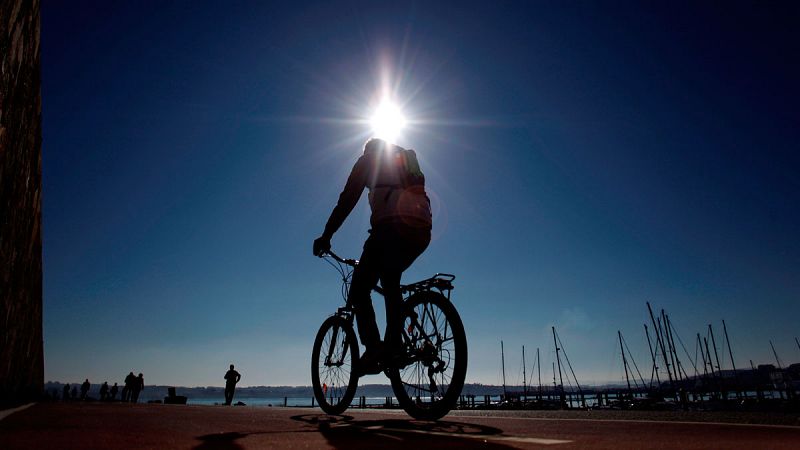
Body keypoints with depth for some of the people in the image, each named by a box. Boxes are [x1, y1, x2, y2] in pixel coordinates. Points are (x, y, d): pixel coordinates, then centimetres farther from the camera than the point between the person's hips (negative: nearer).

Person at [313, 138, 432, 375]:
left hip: (392, 225, -6)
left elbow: (348, 199, 7)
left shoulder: (369, 159, 19)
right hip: (423, 230, 6)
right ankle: (393, 348, 15)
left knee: (359, 291, 3)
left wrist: (326, 236, 8)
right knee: (391, 282, 24)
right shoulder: (406, 159, 36)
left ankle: (373, 349, -11)